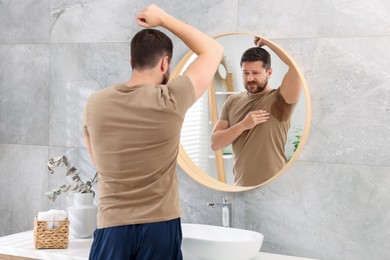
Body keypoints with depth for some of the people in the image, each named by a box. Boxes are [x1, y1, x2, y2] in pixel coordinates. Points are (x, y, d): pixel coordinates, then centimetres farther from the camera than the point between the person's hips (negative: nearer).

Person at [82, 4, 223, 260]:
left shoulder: (95, 104, -1)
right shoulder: (170, 101, -11)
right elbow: (214, 49, 3)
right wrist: (164, 19, 8)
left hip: (112, 227, 2)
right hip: (159, 227, -2)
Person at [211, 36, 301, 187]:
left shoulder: (279, 100, -7)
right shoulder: (232, 102, 7)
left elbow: (297, 65, -24)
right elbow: (215, 143, 0)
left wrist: (266, 41, -12)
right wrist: (242, 125, -16)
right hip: (241, 186, 4)